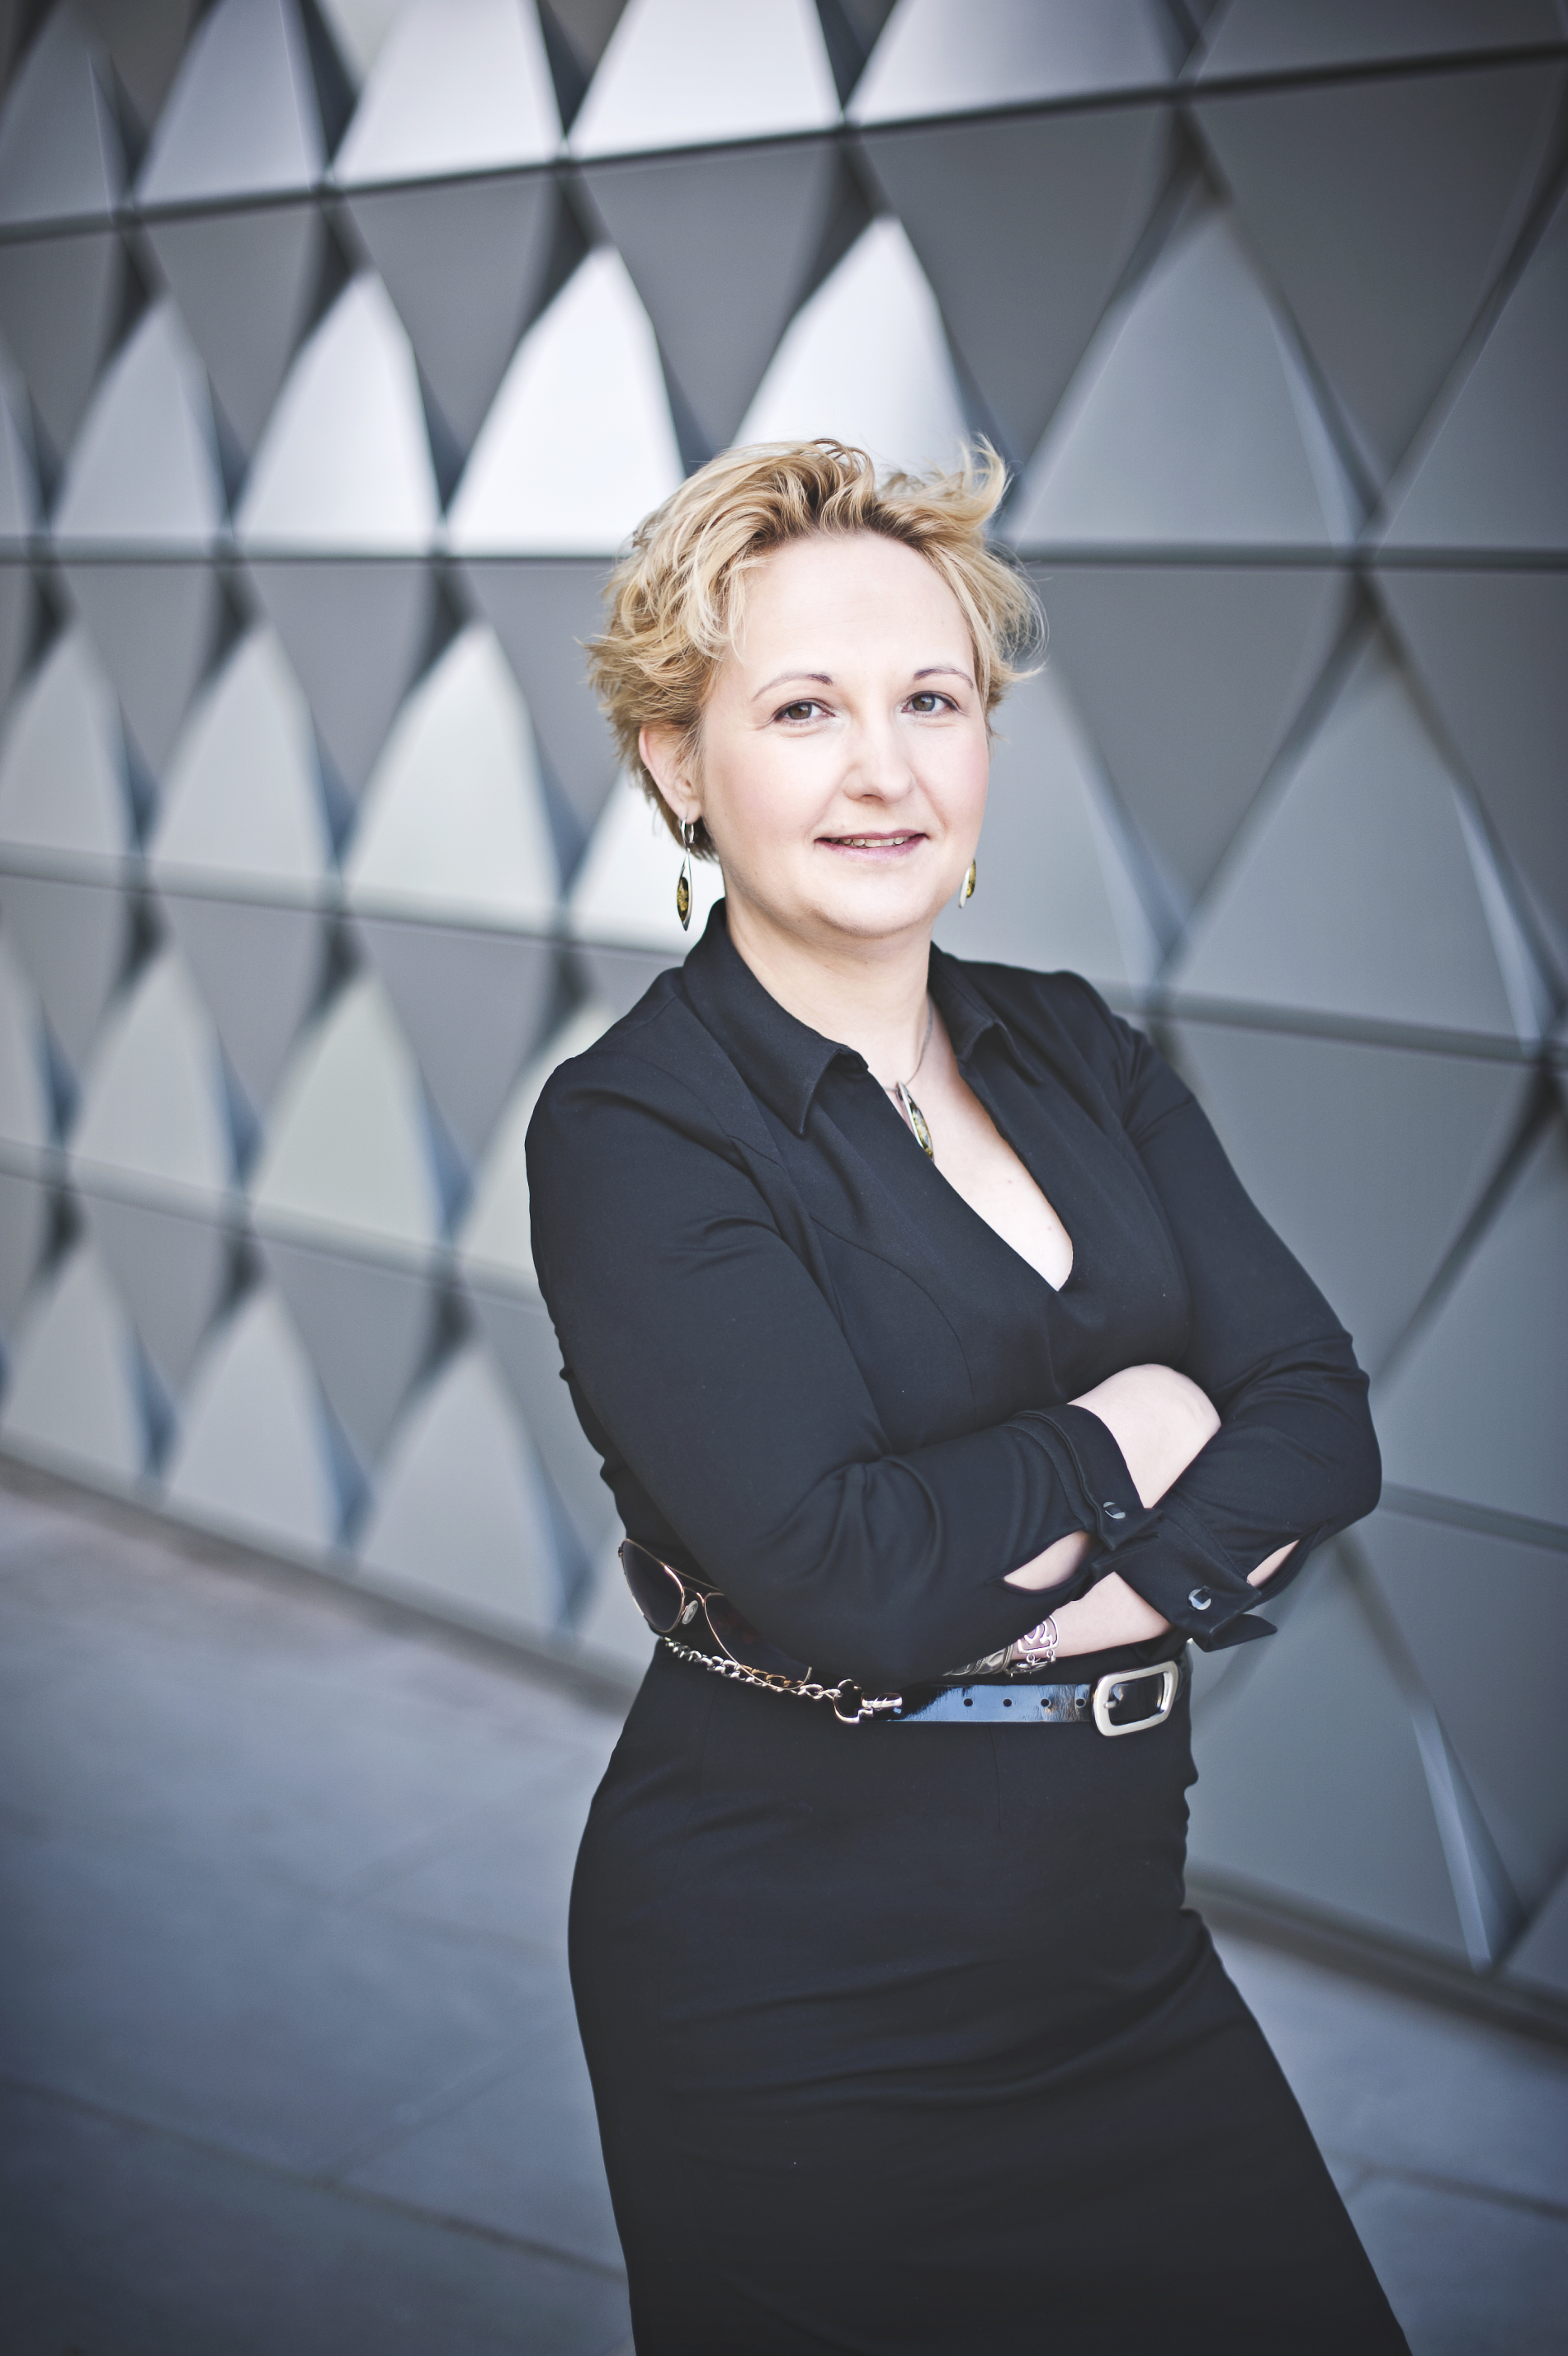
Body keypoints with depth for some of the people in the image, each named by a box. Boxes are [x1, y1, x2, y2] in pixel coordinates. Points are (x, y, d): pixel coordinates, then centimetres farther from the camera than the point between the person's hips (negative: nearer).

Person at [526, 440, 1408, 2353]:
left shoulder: (1077, 1052, 5)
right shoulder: (630, 1132, -14)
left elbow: (1321, 1417, -3)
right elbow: (838, 1572, -25)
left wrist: (1076, 1591, -19)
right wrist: (1125, 1435, -10)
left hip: (1112, 1928, 6)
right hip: (800, 1991, -5)